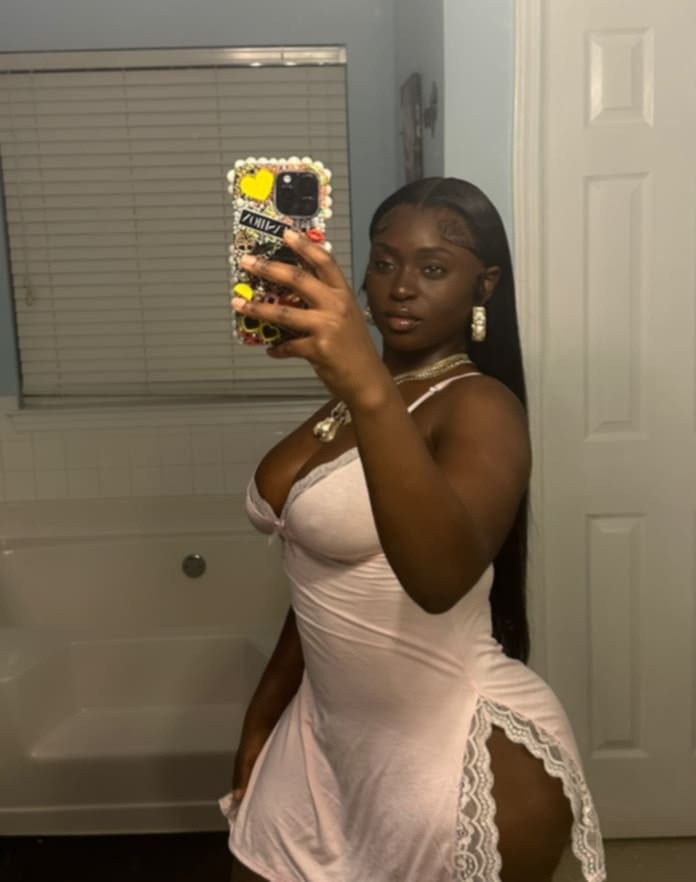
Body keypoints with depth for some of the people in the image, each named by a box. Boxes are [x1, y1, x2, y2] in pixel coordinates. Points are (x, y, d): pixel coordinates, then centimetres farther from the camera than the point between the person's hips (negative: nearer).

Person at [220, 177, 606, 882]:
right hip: (330, 730, 7)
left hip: (464, 760, -7)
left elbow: (441, 578, -39)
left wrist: (369, 389, -50)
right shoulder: (353, 394, 6)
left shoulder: (482, 408, -18)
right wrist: (270, 700, 15)